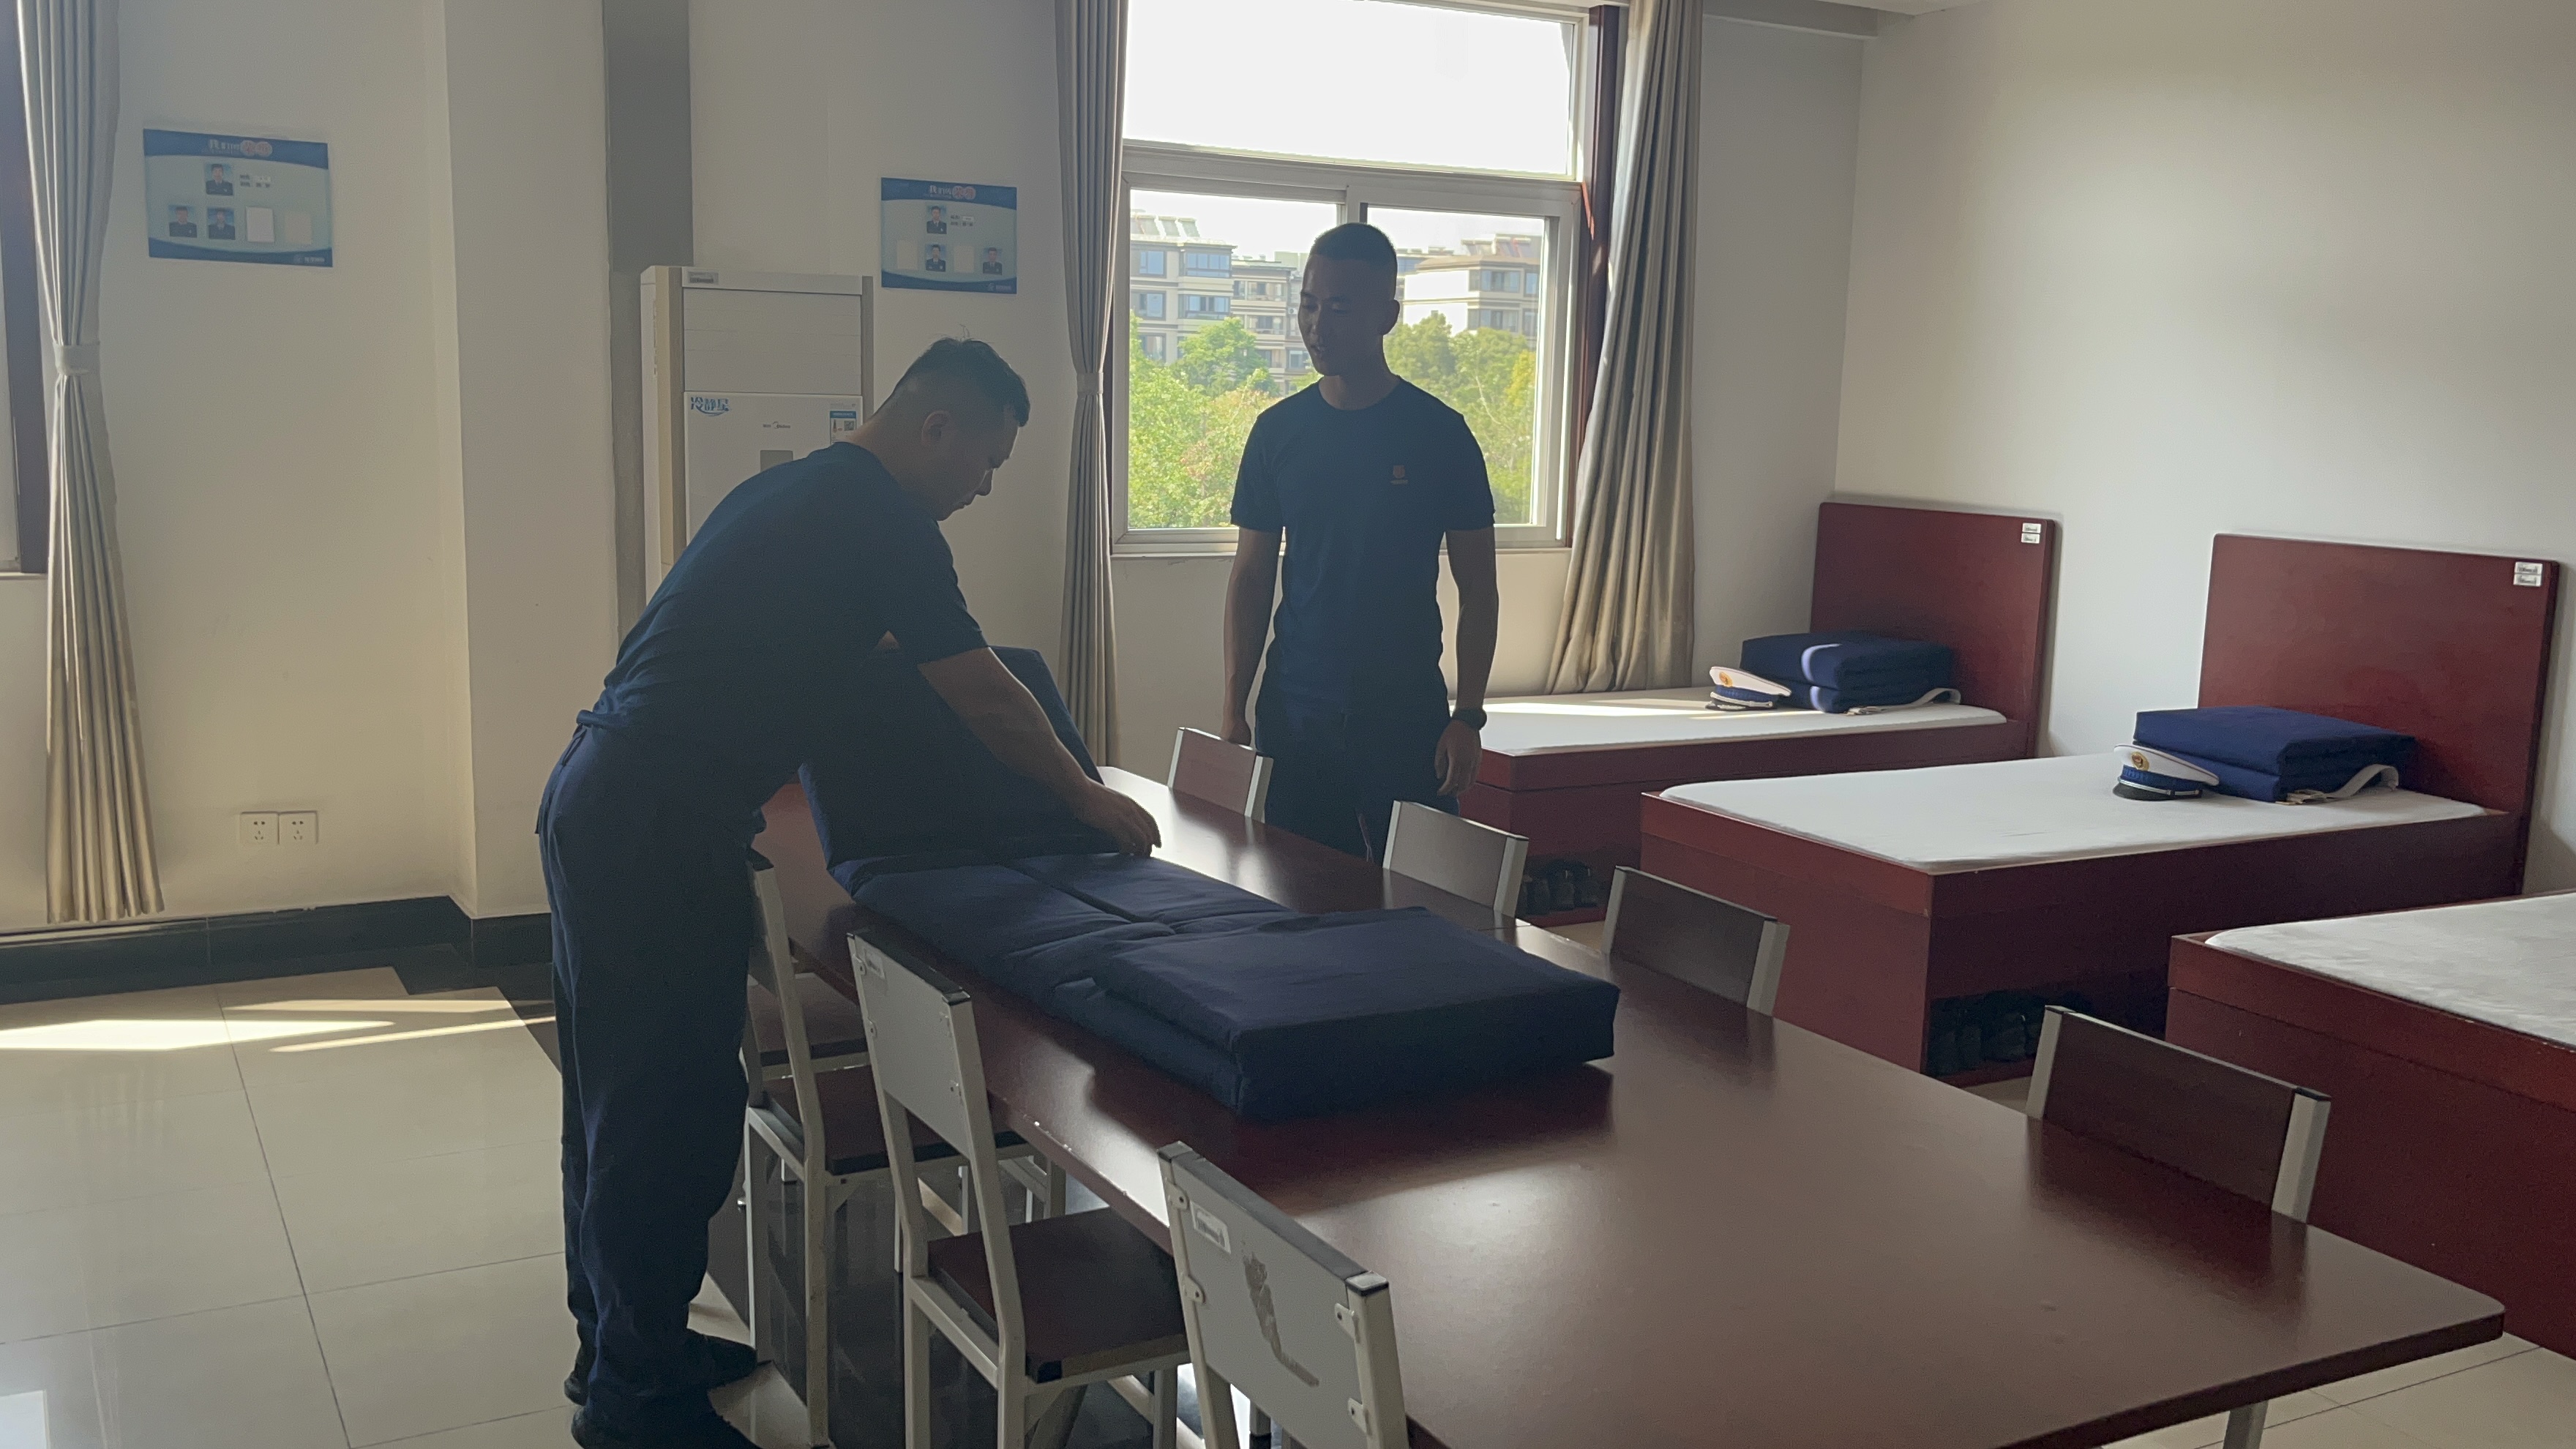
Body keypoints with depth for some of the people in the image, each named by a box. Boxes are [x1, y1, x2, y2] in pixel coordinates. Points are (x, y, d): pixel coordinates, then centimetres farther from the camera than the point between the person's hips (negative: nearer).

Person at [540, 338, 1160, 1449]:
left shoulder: (793, 490, 18)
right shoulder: (883, 518, -11)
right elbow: (986, 699, -9)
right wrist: (1088, 797, 6)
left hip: (596, 795, 10)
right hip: (658, 824, -10)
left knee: (618, 1092, 18)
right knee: (670, 1107, -2)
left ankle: (620, 1345, 31)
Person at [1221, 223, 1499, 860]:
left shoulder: (1440, 435, -2)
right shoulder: (1278, 431, 5)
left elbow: (1478, 592, 1)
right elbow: (1252, 578, 9)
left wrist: (1468, 718, -6)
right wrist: (1234, 708, 2)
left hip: (1408, 716, -2)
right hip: (1294, 717, 2)